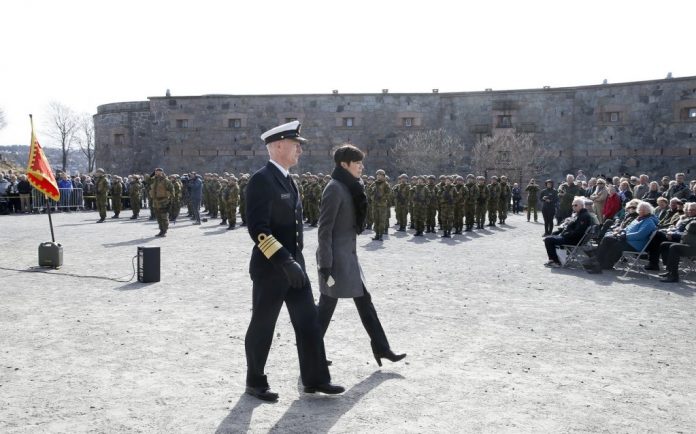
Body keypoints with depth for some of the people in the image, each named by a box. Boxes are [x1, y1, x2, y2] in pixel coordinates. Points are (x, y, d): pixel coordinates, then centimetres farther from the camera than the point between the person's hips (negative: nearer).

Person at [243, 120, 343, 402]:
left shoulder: (287, 179, 13)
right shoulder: (261, 180, -16)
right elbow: (258, 228, -23)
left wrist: (294, 260, 19)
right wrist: (284, 260, -28)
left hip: (293, 264, 9)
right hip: (270, 267, -8)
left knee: (309, 322, 9)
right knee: (262, 326, 6)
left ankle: (315, 378, 20)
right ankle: (255, 382, 22)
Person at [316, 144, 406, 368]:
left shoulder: (349, 188, 12)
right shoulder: (334, 189, -16)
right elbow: (324, 230, -19)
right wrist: (325, 266, -21)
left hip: (347, 256, 10)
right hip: (335, 257, -9)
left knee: (364, 301, 12)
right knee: (326, 307, 1)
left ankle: (381, 348, 20)